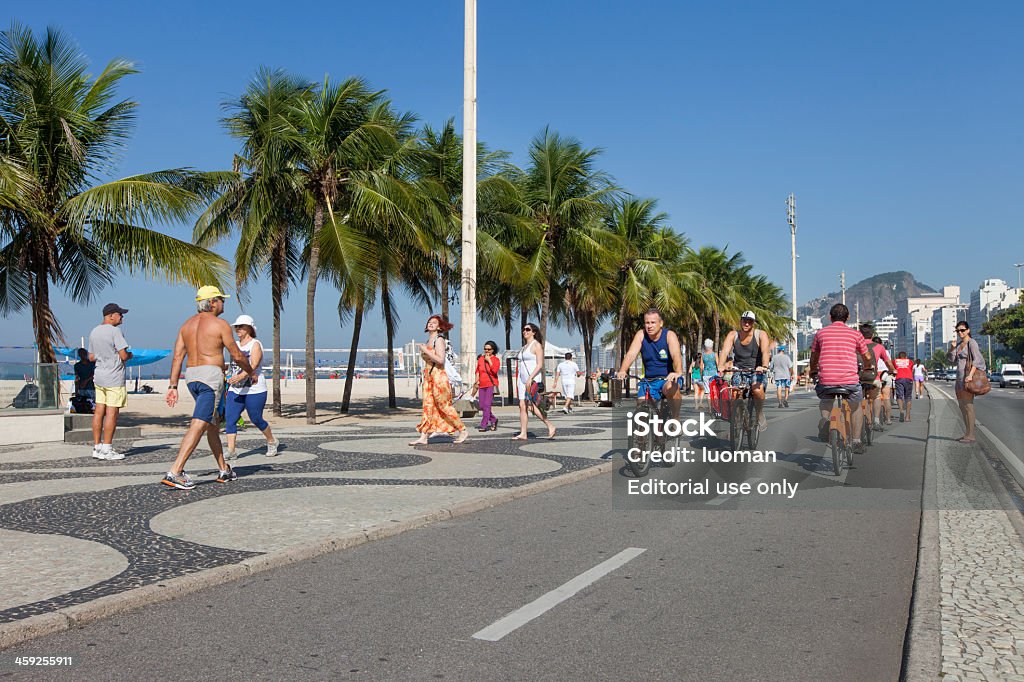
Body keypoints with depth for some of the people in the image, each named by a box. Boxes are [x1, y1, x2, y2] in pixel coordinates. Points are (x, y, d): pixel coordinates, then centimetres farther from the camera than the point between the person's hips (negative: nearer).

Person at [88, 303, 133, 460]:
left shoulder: (94, 332, 13)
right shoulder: (114, 331, -13)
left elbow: (91, 357, 18)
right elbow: (124, 356, -17)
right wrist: (130, 355, 3)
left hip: (99, 377, 8)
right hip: (114, 378, -8)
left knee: (99, 411, 9)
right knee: (111, 413, -5)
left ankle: (97, 447, 13)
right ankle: (107, 449, -3)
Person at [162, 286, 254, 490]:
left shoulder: (187, 324, 13)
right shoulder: (220, 324, -5)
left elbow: (178, 356, 8)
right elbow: (237, 355, -2)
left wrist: (173, 386, 7)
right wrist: (251, 372, 14)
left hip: (191, 376, 8)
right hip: (210, 376, -8)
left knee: (212, 423, 17)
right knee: (198, 425, -11)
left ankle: (224, 471, 25)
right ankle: (175, 473, -19)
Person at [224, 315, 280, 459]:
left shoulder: (255, 344, -9)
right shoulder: (236, 345, 13)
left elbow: (253, 365, -24)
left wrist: (240, 376, -39)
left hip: (254, 390, -6)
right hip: (235, 390, 6)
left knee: (256, 420, 3)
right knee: (229, 419, -7)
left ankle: (272, 442, 27)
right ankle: (231, 451, -7)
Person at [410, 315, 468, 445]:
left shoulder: (439, 340, -9)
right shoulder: (428, 341, 16)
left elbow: (440, 360, -21)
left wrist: (425, 350, -16)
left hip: (438, 377, -8)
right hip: (428, 376, 8)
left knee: (444, 406, -3)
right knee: (427, 407, 4)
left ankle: (463, 430, 8)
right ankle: (424, 437, 2)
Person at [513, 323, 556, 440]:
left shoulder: (537, 345, -6)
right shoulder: (524, 347, 19)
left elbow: (540, 365, -14)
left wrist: (530, 378, -22)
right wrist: (519, 380, 18)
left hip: (533, 379, -8)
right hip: (523, 379, 8)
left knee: (531, 406, -14)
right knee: (522, 405, 1)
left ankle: (550, 426, -2)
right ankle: (523, 433, 1)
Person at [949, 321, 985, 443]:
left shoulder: (971, 343, -9)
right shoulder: (959, 343, 16)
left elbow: (977, 359, -18)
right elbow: (952, 358, 18)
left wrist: (970, 375, -28)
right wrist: (952, 348, -1)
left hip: (968, 377, -9)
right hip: (959, 377, 9)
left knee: (968, 406, -9)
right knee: (962, 406, 10)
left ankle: (971, 435, -8)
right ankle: (967, 433, 16)